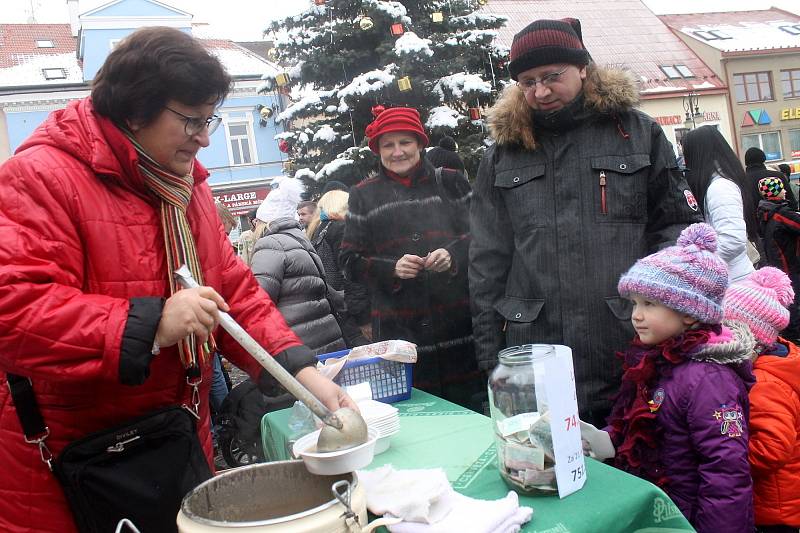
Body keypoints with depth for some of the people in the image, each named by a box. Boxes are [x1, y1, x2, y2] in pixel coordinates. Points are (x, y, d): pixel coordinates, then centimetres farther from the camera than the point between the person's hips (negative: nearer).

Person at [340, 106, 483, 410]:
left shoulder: (449, 183, 11)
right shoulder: (364, 196, 11)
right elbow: (350, 262, 8)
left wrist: (453, 255, -10)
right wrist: (391, 268, -10)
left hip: (459, 325, 1)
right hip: (399, 332, 0)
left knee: (469, 406, 1)